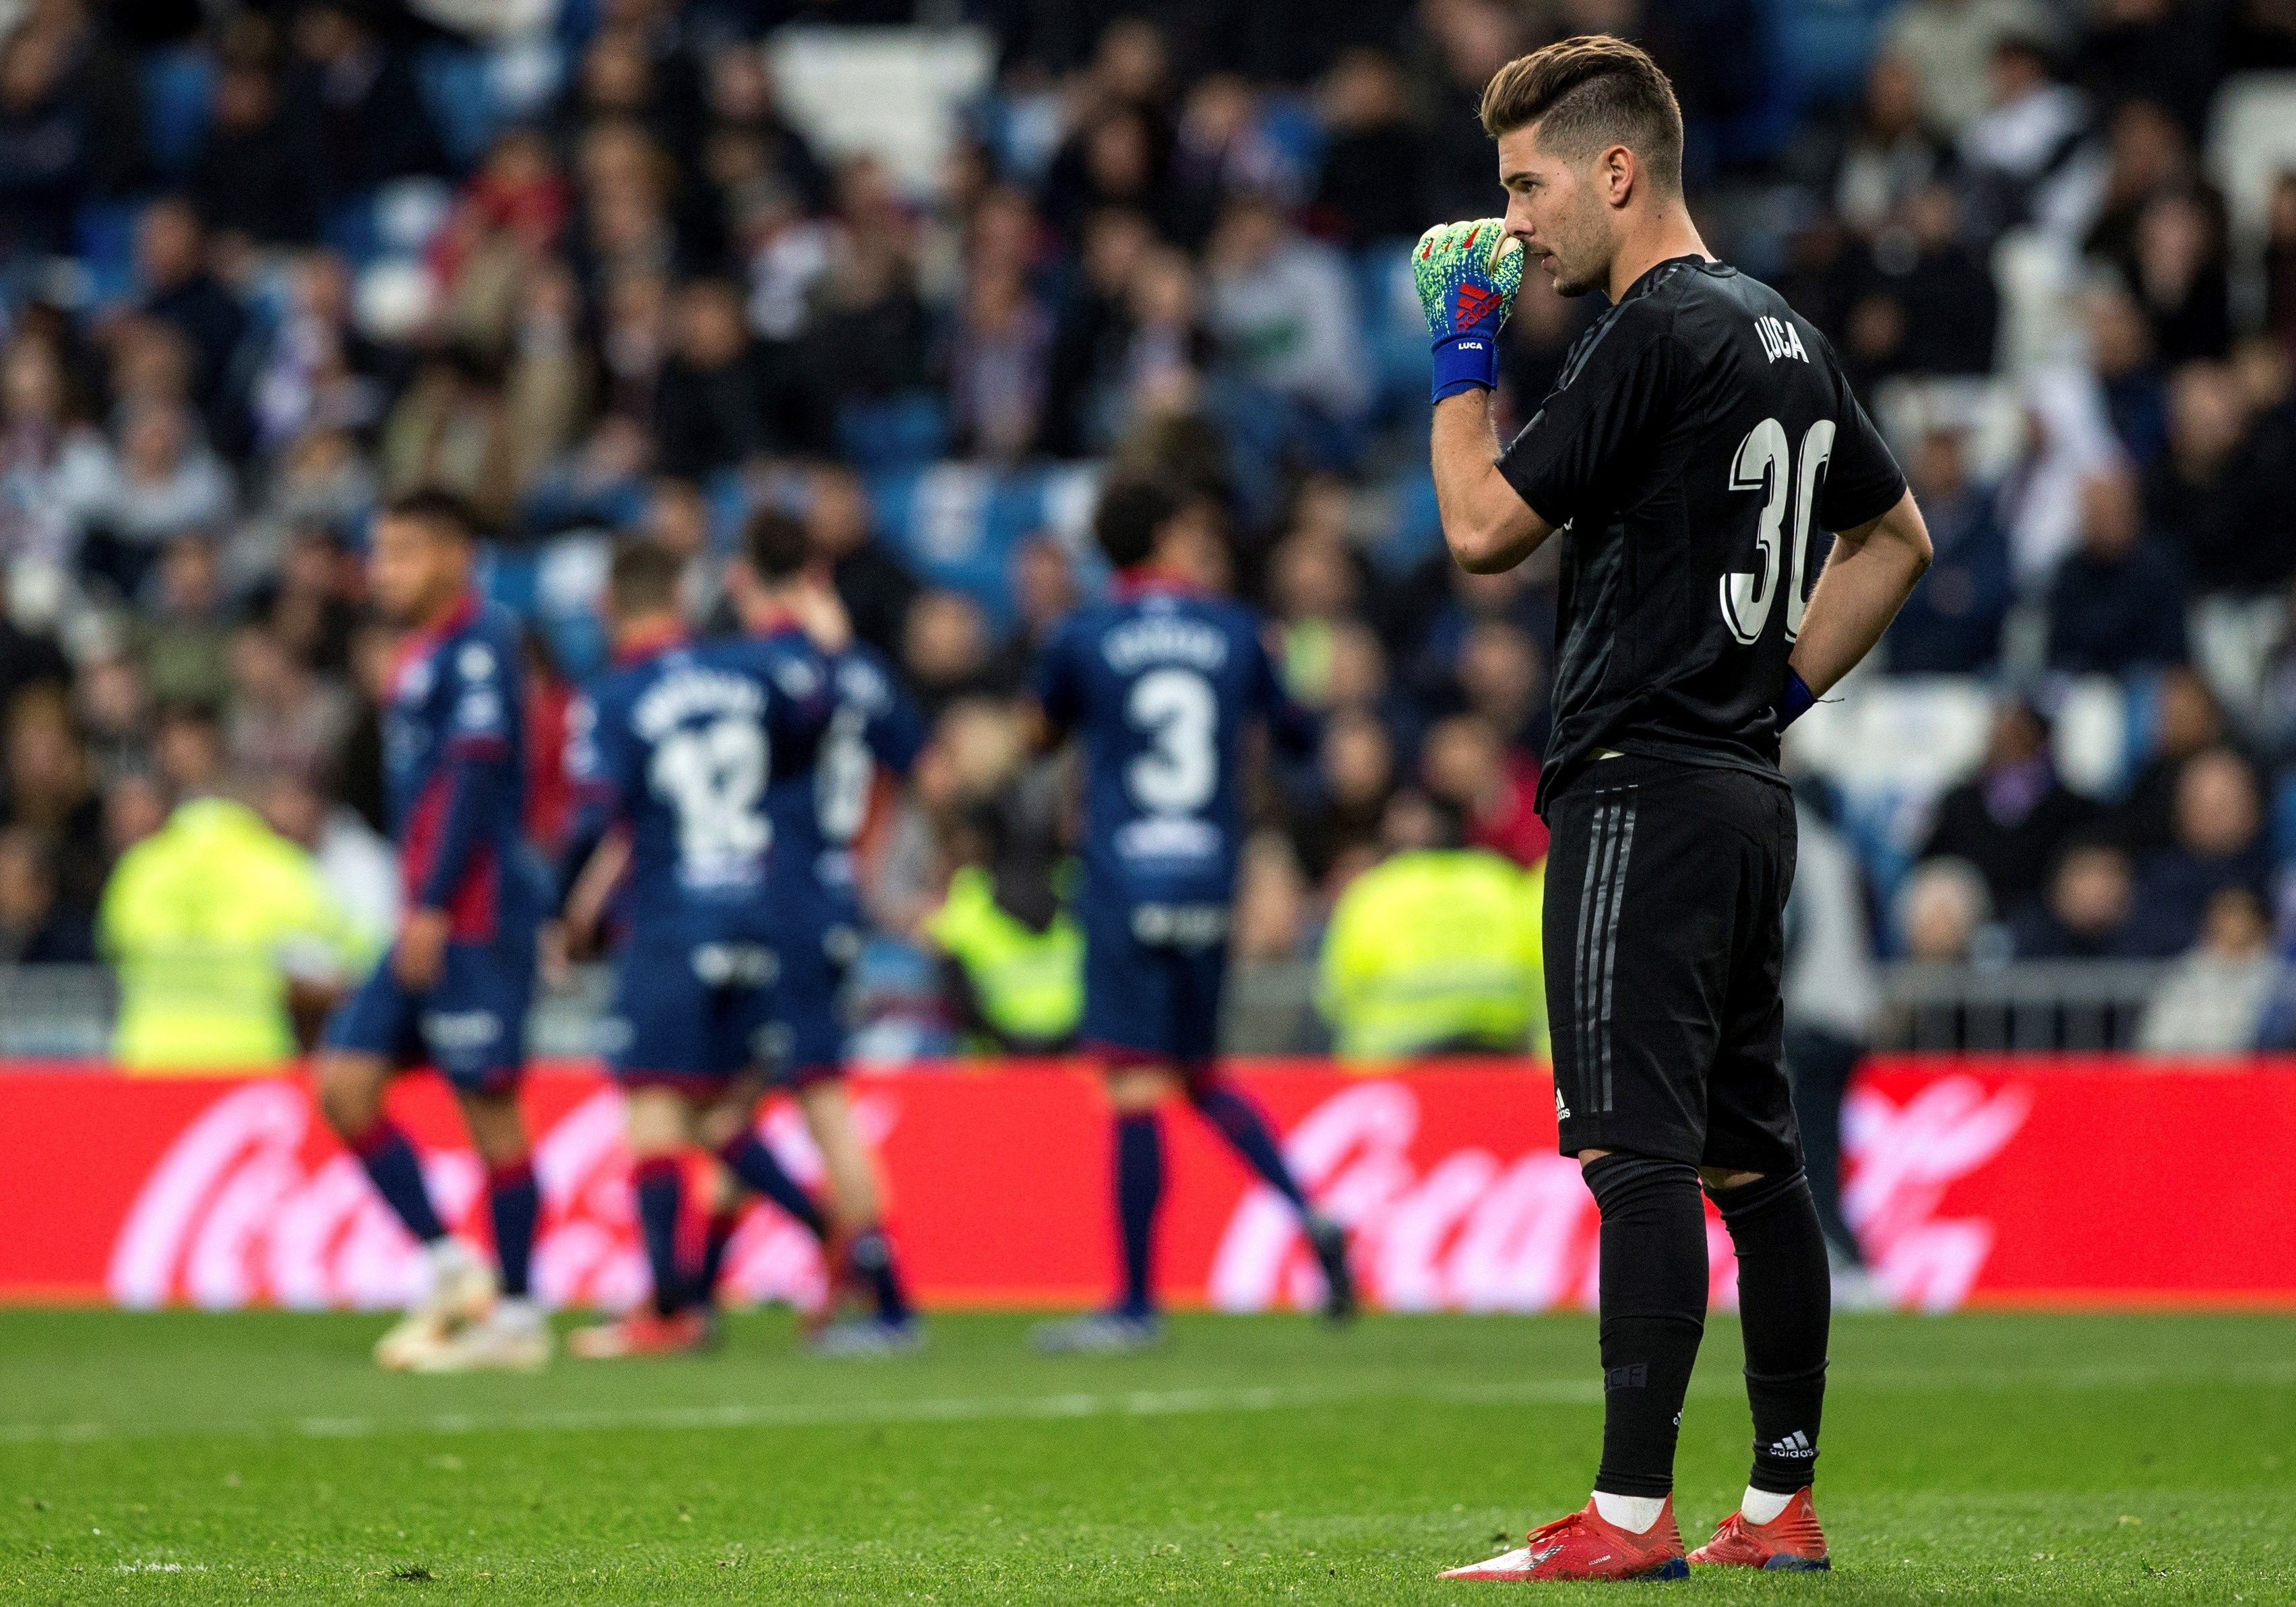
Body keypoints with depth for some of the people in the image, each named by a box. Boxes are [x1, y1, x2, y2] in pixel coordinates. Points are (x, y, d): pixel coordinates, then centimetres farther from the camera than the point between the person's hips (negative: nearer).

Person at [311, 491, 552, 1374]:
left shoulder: (478, 641, -10)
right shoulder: (423, 654, 19)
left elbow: (477, 777, -18)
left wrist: (433, 907, -21)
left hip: (475, 915, -10)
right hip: (431, 924, 10)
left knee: (489, 1105, -4)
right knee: (344, 1081, 2)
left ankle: (517, 1316, 2)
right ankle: (448, 1269, 7)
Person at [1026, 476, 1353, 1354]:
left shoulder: (1082, 639, -1)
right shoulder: (1234, 631, 7)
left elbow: (1046, 726, 18)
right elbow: (1298, 733, 19)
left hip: (1124, 884, -4)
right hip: (1210, 885, 4)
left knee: (1136, 1088, -6)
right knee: (1199, 1076, 20)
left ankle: (1138, 1304, -7)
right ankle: (1310, 1219, 2)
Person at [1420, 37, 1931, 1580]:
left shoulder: (1656, 335, -13)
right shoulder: (1786, 334, 16)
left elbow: (1484, 527, -12)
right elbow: (1897, 539, 26)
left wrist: (1463, 353, 1)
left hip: (1644, 790, -10)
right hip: (1748, 790, 10)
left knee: (1639, 1150, -12)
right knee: (1751, 1153, 11)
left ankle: (1631, 1513, -16)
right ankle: (1783, 1503, 14)